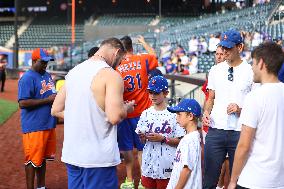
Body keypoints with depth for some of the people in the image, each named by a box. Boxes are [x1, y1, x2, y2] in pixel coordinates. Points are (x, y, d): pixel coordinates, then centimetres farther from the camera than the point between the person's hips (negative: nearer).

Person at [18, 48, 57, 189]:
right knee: (33, 160, -1)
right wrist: (47, 100, -21)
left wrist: (56, 97, 2)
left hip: (48, 124, 8)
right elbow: (23, 103, -21)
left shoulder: (47, 76, 13)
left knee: (43, 157, 17)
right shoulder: (27, 78, -13)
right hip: (34, 127, -8)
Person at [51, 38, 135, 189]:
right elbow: (115, 117, -21)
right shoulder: (111, 75, -12)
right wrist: (127, 108, -1)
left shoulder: (73, 71, 10)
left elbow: (56, 110, 13)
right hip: (98, 158, -7)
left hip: (71, 154, 7)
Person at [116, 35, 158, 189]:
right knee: (142, 147, 8)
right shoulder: (142, 60, -3)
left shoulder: (115, 65, -7)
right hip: (142, 111, 1)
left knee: (126, 148, 10)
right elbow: (153, 55, 20)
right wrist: (143, 42, 34)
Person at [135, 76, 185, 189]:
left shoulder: (173, 114, -7)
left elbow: (180, 141, -8)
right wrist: (142, 136, -12)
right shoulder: (146, 113, 7)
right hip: (148, 163, 4)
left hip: (166, 165, -4)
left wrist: (162, 138, -18)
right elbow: (142, 141, 10)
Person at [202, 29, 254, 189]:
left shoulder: (251, 72, -2)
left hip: (240, 133, -3)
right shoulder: (215, 70, 11)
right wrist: (206, 112, 1)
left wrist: (240, 110, -16)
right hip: (215, 130, 3)